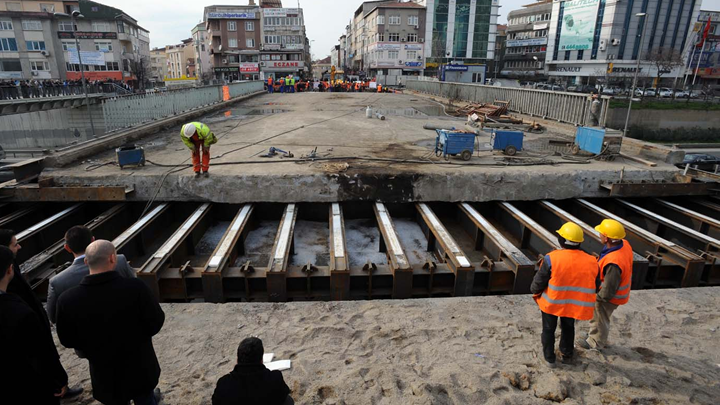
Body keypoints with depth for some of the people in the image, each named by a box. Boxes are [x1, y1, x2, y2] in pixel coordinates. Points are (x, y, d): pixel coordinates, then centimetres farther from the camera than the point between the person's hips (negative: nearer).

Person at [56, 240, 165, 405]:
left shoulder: (67, 300, -20)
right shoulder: (135, 287, -28)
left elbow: (67, 341, -5)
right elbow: (155, 324, -17)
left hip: (105, 377, 2)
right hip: (140, 371, -2)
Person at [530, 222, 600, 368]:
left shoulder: (552, 258, -25)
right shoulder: (591, 262, -12)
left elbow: (539, 281, -16)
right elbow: (595, 286, 1)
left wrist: (535, 291, 6)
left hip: (551, 301, -3)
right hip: (573, 304, 3)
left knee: (549, 329, 20)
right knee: (568, 328, 29)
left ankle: (549, 358, 34)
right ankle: (567, 355, 48)